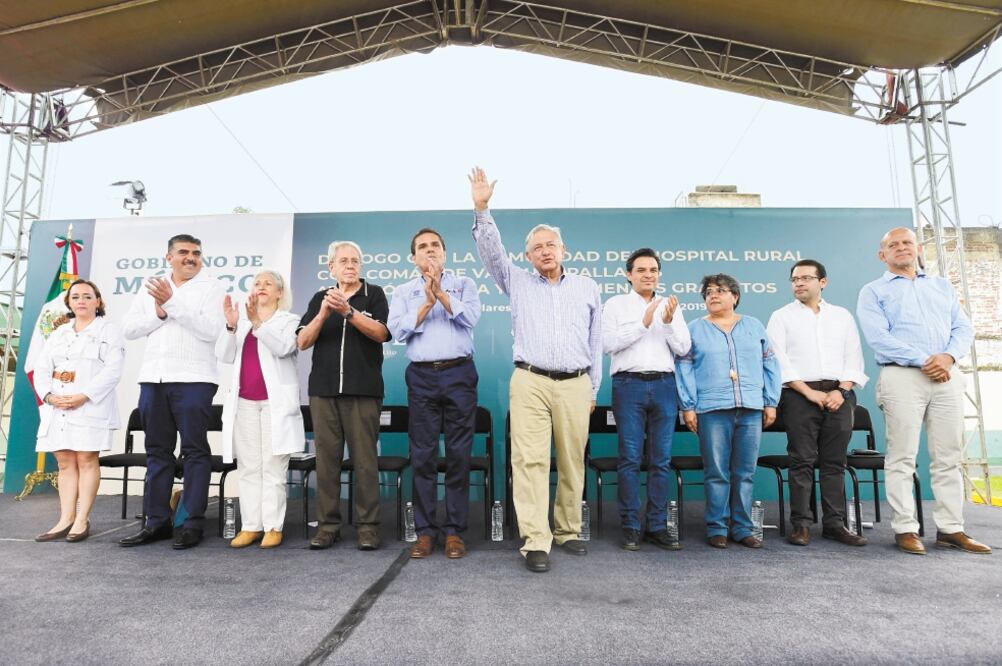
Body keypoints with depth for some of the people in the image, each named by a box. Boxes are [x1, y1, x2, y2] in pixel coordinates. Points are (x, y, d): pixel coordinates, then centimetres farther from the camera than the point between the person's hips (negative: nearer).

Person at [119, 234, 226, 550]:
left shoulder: (212, 287, 1)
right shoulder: (150, 288, 15)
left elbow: (210, 330, -12)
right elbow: (129, 330, 10)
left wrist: (172, 302, -13)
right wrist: (159, 313, -6)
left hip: (193, 379, -5)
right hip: (152, 378, 5)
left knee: (195, 451, -2)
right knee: (157, 451, 10)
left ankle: (193, 524, 4)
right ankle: (156, 521, 19)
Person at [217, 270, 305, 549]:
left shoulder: (290, 320, 5)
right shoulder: (242, 323, 17)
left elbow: (282, 347, -14)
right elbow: (224, 355, 5)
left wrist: (257, 321, -25)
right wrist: (231, 325, -11)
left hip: (275, 403, -4)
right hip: (244, 403, 4)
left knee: (273, 467, -3)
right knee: (248, 468, 5)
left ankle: (273, 527, 2)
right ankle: (250, 526, 11)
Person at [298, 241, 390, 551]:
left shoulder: (374, 294, 7)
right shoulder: (320, 297, 14)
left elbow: (381, 334, -8)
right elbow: (302, 342, 5)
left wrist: (348, 311, -18)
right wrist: (323, 313, -11)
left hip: (363, 390, -2)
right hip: (323, 389, 3)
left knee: (364, 459, -2)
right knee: (326, 457, 3)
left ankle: (367, 526, 5)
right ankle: (327, 525, 12)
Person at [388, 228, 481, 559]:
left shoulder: (464, 284, 12)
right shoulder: (404, 292, 14)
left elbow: (471, 317, -6)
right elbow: (398, 330, -1)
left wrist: (440, 293, -12)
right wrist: (427, 302, -10)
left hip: (459, 374, -1)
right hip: (422, 376, 1)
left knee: (459, 454, 1)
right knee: (423, 455, 3)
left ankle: (455, 530, 10)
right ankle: (425, 530, 12)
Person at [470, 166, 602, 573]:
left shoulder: (587, 288, 14)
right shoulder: (518, 283, 12)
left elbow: (596, 342, 15)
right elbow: (491, 250, 0)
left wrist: (593, 389, 13)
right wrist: (481, 209, -13)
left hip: (575, 385, 2)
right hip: (530, 383, -1)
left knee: (572, 462, 6)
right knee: (529, 461, -8)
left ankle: (568, 531, 22)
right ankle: (535, 542, -5)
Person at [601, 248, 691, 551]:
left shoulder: (670, 306, 14)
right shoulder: (615, 304, 6)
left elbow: (683, 349, 7)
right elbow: (608, 343, -7)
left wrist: (669, 322, -10)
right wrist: (643, 323, -12)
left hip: (664, 385, 3)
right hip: (629, 384, -3)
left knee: (661, 459, 5)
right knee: (630, 458, -1)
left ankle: (658, 526, 14)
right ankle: (630, 528, 7)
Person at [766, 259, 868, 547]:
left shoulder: (842, 315, 16)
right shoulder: (781, 316, 7)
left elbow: (854, 357, 9)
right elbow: (779, 361, -3)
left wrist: (842, 390, -6)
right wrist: (809, 392, -11)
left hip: (838, 395, 3)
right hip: (799, 394, -3)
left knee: (835, 462, 5)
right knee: (802, 461, -3)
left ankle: (835, 523, 11)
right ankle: (800, 524, 2)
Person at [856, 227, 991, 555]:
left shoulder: (942, 286, 22)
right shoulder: (873, 291, 7)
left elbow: (964, 327, 12)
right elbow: (878, 337, -7)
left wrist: (949, 356, -8)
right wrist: (922, 360, -15)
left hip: (947, 376, 5)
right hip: (902, 376, -4)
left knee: (949, 458, 6)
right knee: (902, 458, -3)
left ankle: (950, 529, 14)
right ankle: (905, 529, 2)